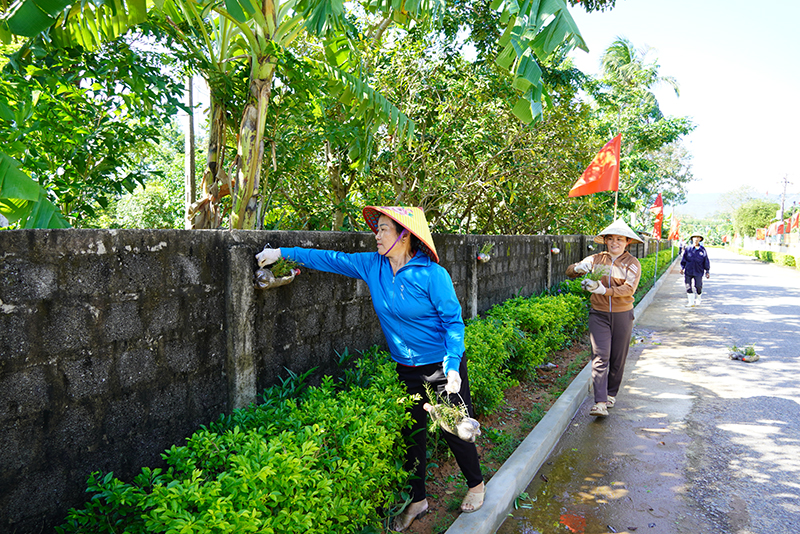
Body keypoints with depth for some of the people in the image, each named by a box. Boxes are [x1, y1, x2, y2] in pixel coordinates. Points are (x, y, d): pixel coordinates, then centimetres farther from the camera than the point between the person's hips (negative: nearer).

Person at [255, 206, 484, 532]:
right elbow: (331, 259, 3)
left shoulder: (431, 274, -19)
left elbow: (454, 321, -16)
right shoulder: (373, 266, -2)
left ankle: (476, 485, 36)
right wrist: (283, 253, 2)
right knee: (411, 434, 13)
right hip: (407, 370, 5)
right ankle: (417, 500, 33)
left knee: (455, 431, 8)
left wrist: (452, 368, -24)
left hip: (443, 369, -5)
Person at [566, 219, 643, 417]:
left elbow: (629, 289, -15)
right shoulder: (596, 259, 4)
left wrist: (603, 290, -28)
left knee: (618, 358, 9)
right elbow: (570, 271, 2)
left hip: (622, 315, 0)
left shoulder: (632, 263, -1)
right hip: (599, 314, 0)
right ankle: (600, 403, -13)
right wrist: (580, 268, -21)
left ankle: (611, 394, 30)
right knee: (600, 357, -9)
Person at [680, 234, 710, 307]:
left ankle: (698, 299, 29)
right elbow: (684, 259, 10)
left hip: (698, 271, -1)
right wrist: (682, 268, 5)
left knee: (698, 286, 2)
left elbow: (706, 261, 8)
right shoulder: (688, 248, 3)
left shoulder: (702, 249, 2)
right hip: (688, 271, 1)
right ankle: (691, 301, 6)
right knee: (688, 286, -4)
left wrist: (707, 271, 7)